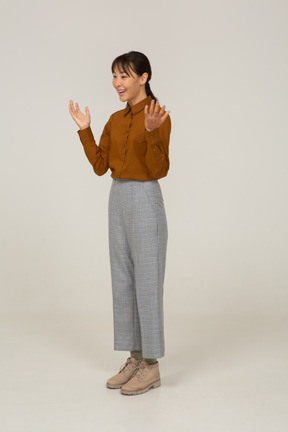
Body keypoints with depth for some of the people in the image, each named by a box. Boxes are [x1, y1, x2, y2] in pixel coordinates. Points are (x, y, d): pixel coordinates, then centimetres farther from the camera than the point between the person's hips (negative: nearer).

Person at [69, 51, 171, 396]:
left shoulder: (158, 117, -10)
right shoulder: (115, 120, 12)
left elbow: (160, 170, -17)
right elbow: (100, 166, 10)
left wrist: (151, 132, -31)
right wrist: (84, 130, 4)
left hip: (145, 201, -8)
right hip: (118, 200, 8)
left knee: (147, 283, -2)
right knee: (122, 282, 10)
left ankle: (151, 366, 10)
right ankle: (135, 358, 21)